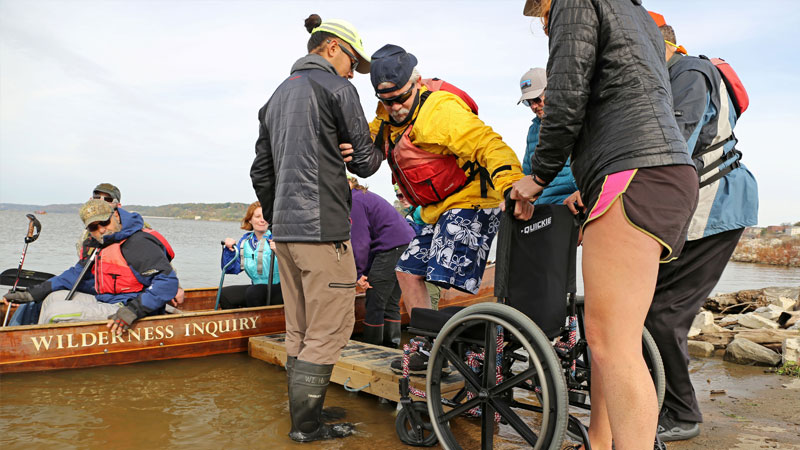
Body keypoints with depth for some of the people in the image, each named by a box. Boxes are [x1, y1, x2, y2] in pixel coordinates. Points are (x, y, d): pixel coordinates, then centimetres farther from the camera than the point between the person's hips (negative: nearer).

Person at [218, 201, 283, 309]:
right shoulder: (245, 240, 10)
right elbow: (232, 269, 11)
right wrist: (229, 250, -3)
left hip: (279, 288, -6)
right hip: (257, 286, 6)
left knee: (253, 293, -31)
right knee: (224, 294, -5)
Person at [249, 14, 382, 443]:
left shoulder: (277, 95, 21)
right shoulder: (336, 87, -4)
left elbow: (261, 171, 21)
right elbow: (364, 161, -5)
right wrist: (375, 153, 17)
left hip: (285, 230, 9)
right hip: (322, 229, -9)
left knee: (299, 331, 14)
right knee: (330, 329, 0)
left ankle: (303, 415, 23)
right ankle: (306, 425, 6)